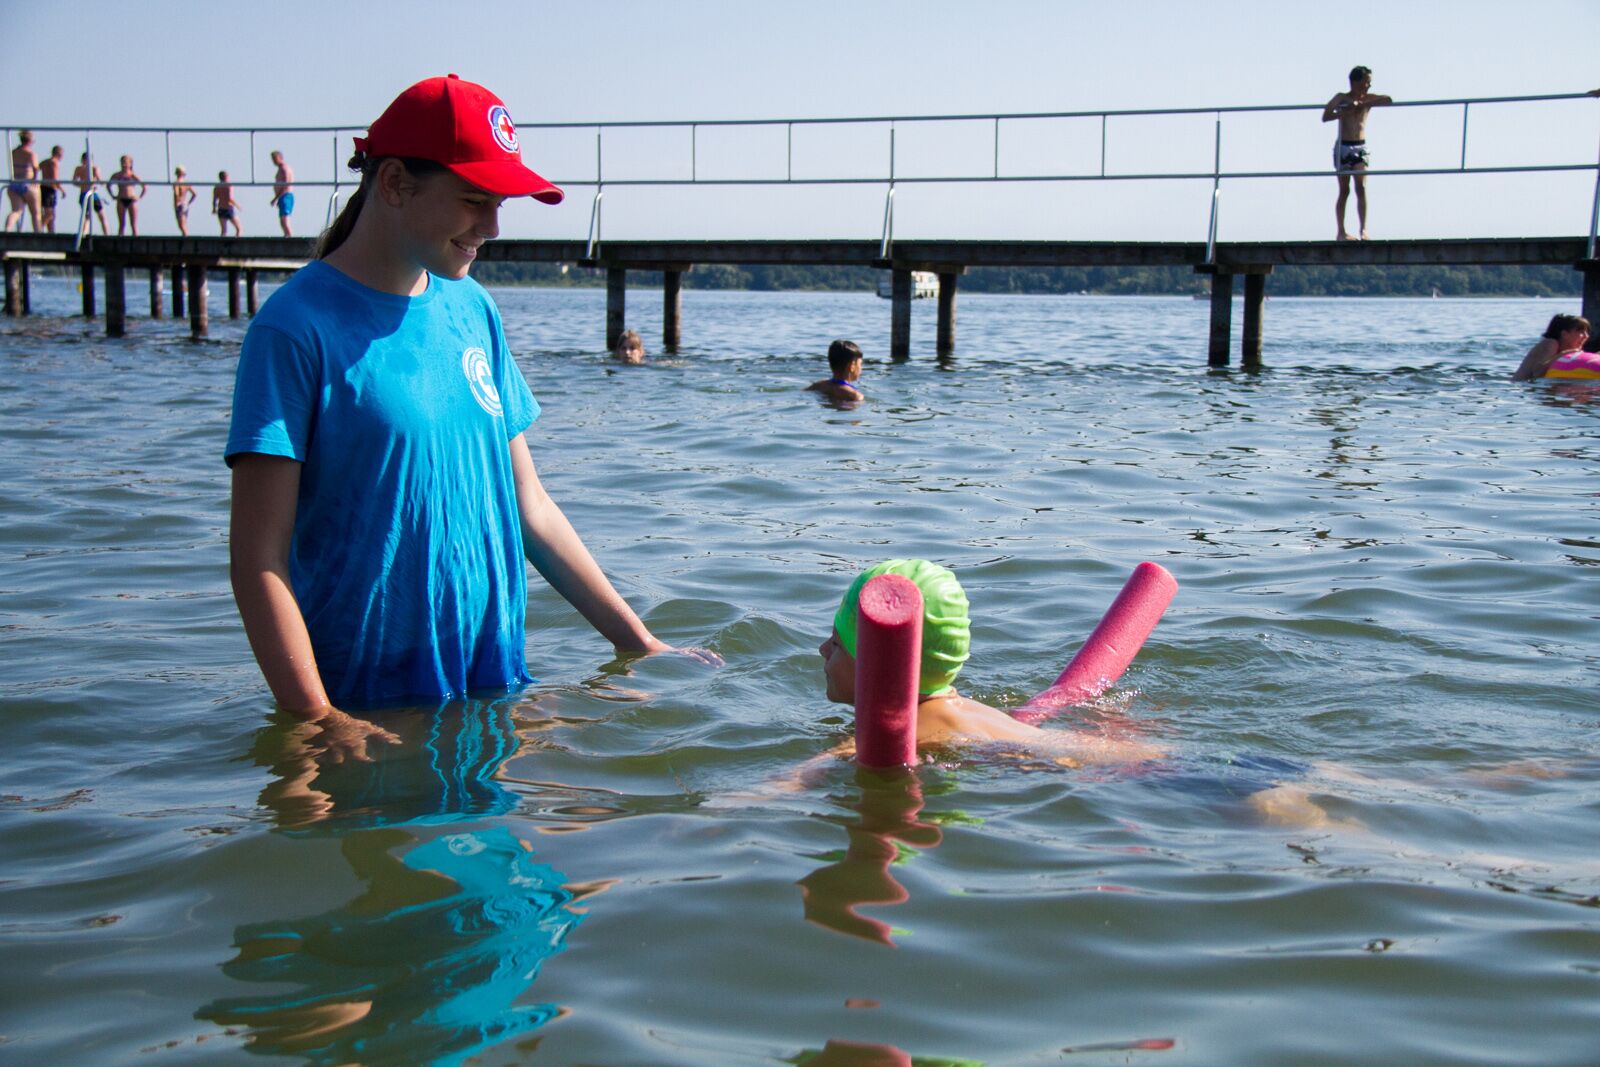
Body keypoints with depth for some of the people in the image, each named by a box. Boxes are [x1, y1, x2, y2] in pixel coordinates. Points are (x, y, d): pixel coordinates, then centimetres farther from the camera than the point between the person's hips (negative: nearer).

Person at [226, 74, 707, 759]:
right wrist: (318, 722, -22)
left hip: (493, 683, 6)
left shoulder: (472, 311, 8)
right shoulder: (297, 329, -12)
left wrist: (640, 644, 10)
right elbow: (258, 556, -15)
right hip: (366, 705, -6)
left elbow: (529, 507, 12)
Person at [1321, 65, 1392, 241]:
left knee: (1361, 187, -10)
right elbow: (1325, 117, -10)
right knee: (1344, 191, 0)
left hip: (1361, 147, 2)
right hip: (1343, 147, -2)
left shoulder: (1368, 98, 7)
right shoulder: (1341, 98, -1)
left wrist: (1364, 104, -13)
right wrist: (1345, 112, -21)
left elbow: (1388, 100, -7)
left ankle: (1364, 229, -12)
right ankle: (1341, 231, 5)